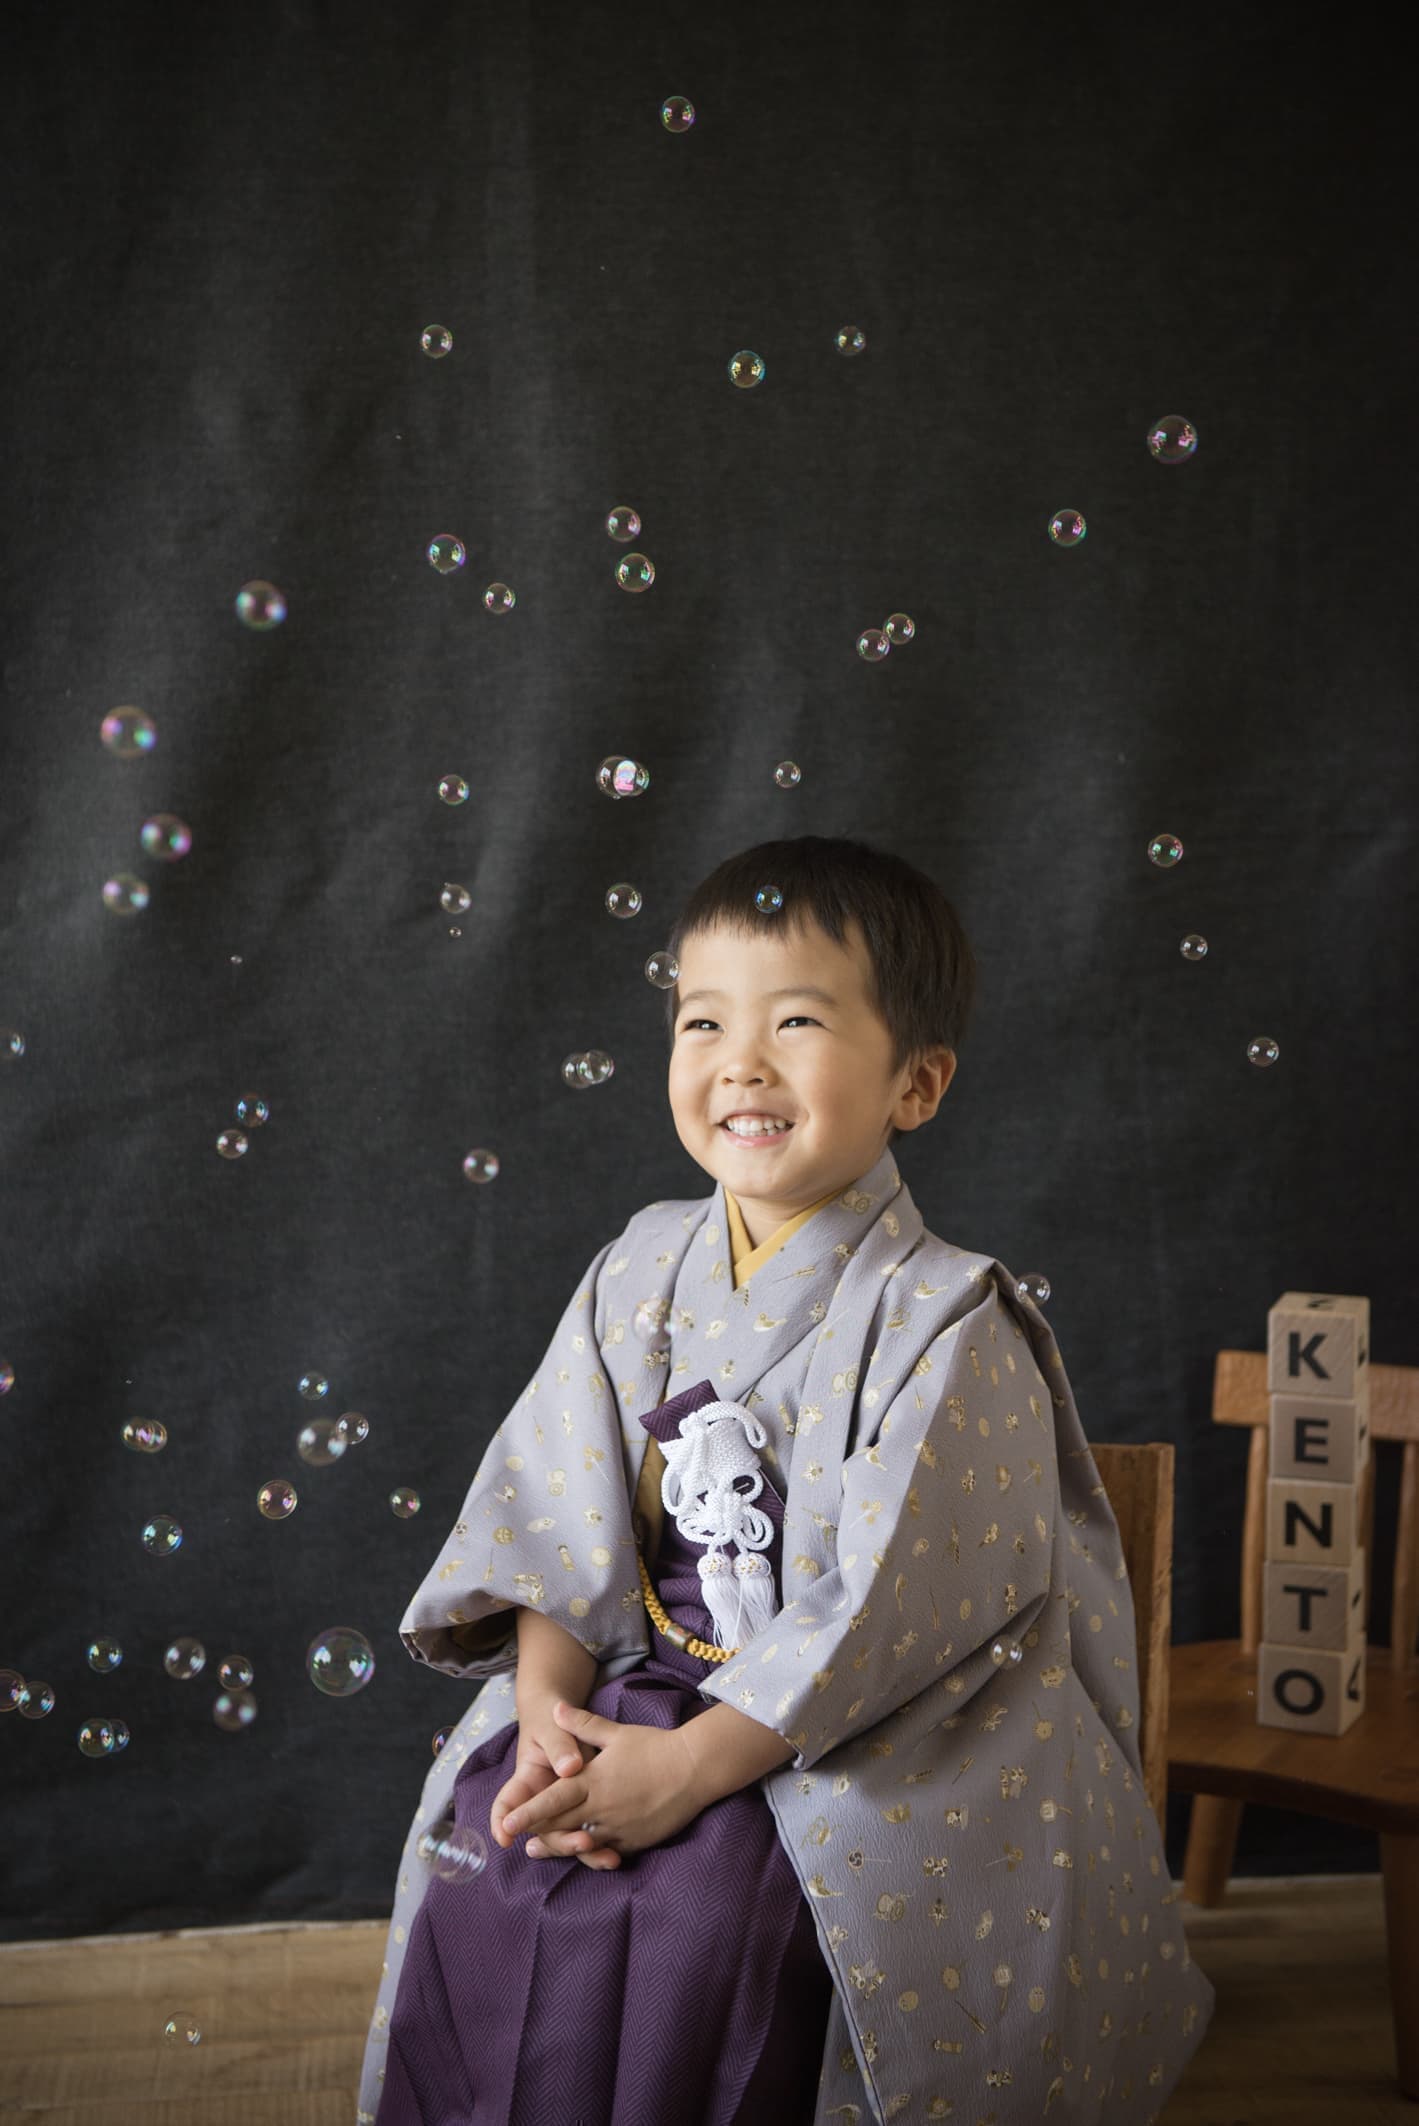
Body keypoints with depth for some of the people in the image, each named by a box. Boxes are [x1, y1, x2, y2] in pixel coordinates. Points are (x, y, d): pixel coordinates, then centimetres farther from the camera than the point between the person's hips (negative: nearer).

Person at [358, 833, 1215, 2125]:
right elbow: (554, 1507, 1)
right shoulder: (640, 1272, 3)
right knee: (483, 1879, -14)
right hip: (631, 1684, 5)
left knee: (701, 1922, -26)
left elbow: (884, 1607, -19)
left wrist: (690, 1764, -22)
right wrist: (546, 1699, -14)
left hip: (864, 1740, -5)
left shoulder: (941, 1321, -15)